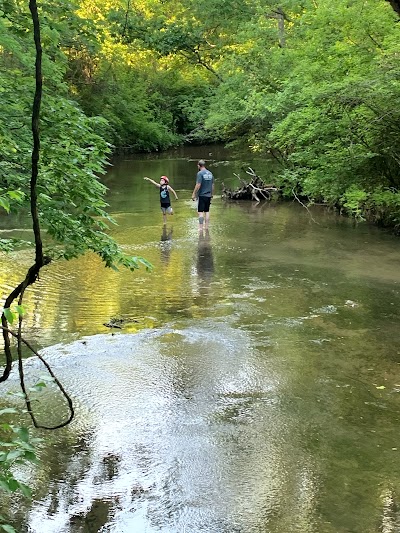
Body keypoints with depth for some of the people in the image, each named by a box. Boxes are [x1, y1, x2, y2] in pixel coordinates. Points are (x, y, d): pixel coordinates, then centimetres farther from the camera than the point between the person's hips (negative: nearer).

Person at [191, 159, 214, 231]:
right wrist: (212, 194, 23)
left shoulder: (200, 173, -12)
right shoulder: (210, 173, 9)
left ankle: (200, 228, -8)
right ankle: (206, 227, 16)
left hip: (202, 195, -6)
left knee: (200, 212, -4)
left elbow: (198, 185, -17)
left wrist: (194, 194, -10)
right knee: (207, 211, 12)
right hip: (208, 195, 6)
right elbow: (212, 185, 13)